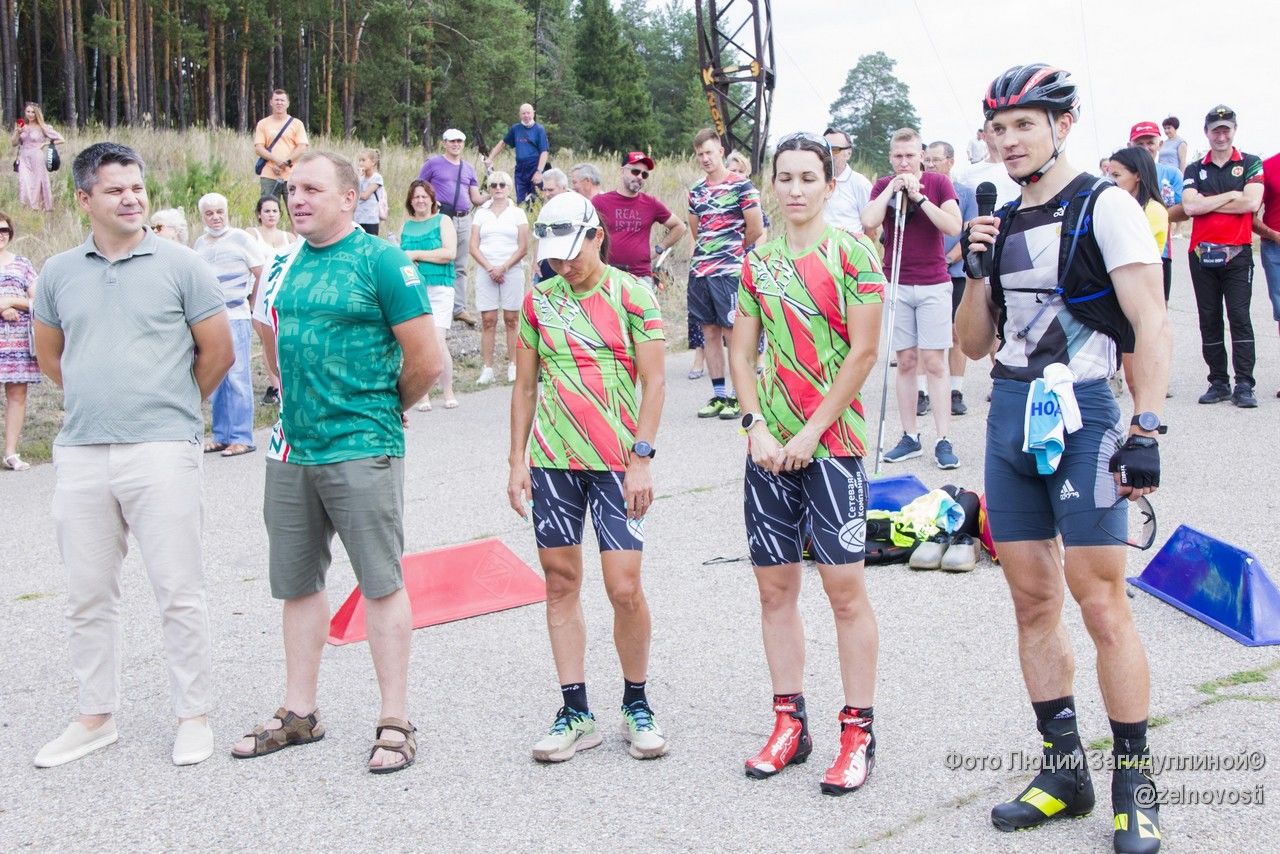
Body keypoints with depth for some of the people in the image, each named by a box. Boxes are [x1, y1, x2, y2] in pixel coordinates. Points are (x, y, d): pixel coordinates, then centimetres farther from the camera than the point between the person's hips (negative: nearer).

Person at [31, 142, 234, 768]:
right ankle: (96, 717, 24)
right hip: (79, 454, 4)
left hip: (160, 451, -4)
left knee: (178, 593, 1)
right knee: (88, 596, 11)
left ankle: (193, 716, 12)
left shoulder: (179, 265, -1)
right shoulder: (59, 272, 9)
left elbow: (218, 350, 3)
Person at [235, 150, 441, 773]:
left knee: (381, 583, -1)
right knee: (298, 583, 13)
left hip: (360, 450, -7)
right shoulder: (283, 266, 11)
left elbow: (426, 361, -9)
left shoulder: (380, 261, -9)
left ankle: (394, 723, 7)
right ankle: (299, 714, 25)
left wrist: (382, 410, 4)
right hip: (291, 448, 7)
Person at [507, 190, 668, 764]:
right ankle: (575, 712, 15)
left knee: (625, 588, -7)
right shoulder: (538, 300, 9)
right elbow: (525, 384, 13)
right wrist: (518, 460, 8)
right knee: (560, 583, 6)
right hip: (552, 460, 4)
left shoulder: (632, 296, -2)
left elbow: (653, 382, -3)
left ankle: (636, 705, 13)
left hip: (617, 463, -4)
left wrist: (641, 459, -10)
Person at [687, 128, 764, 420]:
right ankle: (719, 395, 14)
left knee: (733, 333, -3)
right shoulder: (696, 191, 13)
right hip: (700, 271, 6)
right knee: (710, 333, 8)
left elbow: (756, 229, -5)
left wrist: (734, 250, 7)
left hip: (729, 270, -6)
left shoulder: (741, 185, -5)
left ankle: (738, 396, 4)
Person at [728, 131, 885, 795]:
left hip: (832, 441, -5)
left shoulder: (852, 253, -4)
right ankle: (790, 723, 20)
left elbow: (864, 351, -9)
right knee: (774, 586, 8)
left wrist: (811, 431, -12)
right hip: (770, 446, 5)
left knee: (844, 588, -3)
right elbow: (742, 353, 10)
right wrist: (756, 429, -3)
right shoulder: (758, 261, 10)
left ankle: (858, 734, 7)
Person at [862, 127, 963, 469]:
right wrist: (893, 187, -12)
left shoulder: (938, 182, 0)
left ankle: (943, 440, -1)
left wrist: (919, 196, -17)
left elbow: (953, 226, -13)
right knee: (905, 362, 5)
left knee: (934, 363, -4)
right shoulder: (883, 186, 4)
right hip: (897, 285, 2)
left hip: (934, 285, -2)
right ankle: (909, 437, 12)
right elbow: (869, 221, -13)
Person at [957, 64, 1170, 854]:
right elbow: (975, 344, 15)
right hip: (1008, 417, 7)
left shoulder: (1104, 205, -5)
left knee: (1101, 604, -7)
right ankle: (1065, 769, 19)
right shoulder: (1002, 220, 14)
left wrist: (1147, 429, -19)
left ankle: (1135, 783, 5)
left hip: (1082, 417, -7)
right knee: (1033, 601, 9)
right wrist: (977, 272, -1)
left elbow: (1152, 323, -11)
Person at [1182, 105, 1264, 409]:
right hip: (1202, 254, 3)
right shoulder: (1194, 170, 11)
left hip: (1237, 252, -3)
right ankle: (1218, 382, 10)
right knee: (1209, 320, 4)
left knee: (1239, 317, -7)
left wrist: (1207, 203, -6)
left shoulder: (1251, 164, 6)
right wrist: (1231, 195, -7)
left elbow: (1251, 202, -10)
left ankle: (1244, 385, -8)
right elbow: (1190, 206, -5)